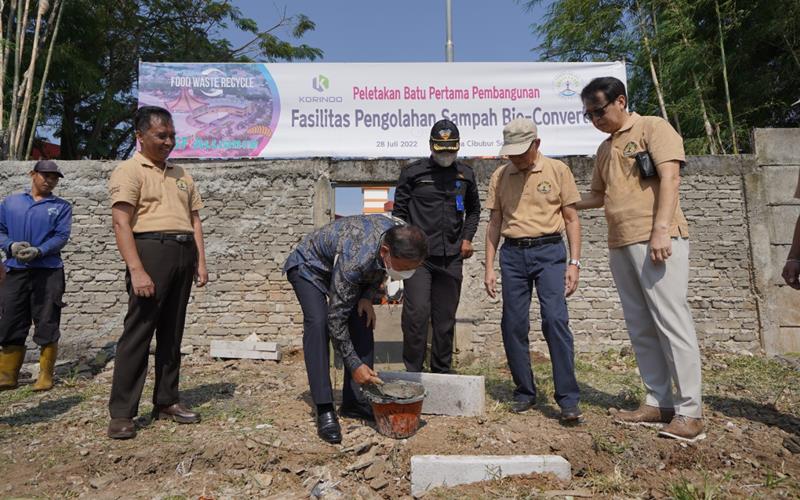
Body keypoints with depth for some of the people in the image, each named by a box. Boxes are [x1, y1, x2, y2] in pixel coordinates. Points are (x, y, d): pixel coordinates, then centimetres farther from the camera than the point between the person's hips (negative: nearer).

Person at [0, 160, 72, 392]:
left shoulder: (61, 206, 8)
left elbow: (62, 236, -3)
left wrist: (38, 251, -18)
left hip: (48, 271, -2)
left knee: (47, 325, 0)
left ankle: (46, 375, 10)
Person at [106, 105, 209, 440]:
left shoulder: (181, 175, 20)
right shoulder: (129, 171, -1)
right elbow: (122, 223, -11)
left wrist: (200, 261, 9)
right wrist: (136, 270, -20)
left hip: (183, 255, 6)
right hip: (152, 250, -6)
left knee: (172, 332, 10)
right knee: (138, 331, -4)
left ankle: (166, 401, 19)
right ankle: (121, 412, 5)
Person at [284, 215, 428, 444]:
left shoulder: (401, 235, -24)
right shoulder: (356, 259, -43)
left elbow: (379, 269, 1)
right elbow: (336, 318, -34)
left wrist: (367, 296, -13)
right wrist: (354, 365, -30)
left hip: (340, 265, 7)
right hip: (309, 266, -6)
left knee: (362, 323, -7)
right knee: (319, 323, -26)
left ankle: (355, 402, 3)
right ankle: (325, 411, -19)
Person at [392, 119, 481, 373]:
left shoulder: (466, 174, 12)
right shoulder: (413, 172, 1)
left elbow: (474, 209, 23)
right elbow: (399, 212, 3)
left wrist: (467, 237, 9)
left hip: (452, 257, 4)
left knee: (445, 318, 10)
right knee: (417, 313, -10)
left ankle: (442, 371, 24)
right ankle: (413, 371, 4)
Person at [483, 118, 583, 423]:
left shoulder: (557, 170, 2)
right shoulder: (500, 176, 9)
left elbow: (572, 219, 4)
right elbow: (494, 223, 11)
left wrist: (574, 262, -5)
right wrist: (489, 268, 7)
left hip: (549, 251, -3)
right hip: (512, 253, 3)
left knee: (556, 320, -13)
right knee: (513, 325, 4)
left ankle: (568, 399, -3)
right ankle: (524, 392, 19)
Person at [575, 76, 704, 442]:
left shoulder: (652, 127, 1)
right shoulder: (604, 149, 21)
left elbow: (670, 177, -10)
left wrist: (661, 229, -20)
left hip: (656, 239, -7)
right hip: (620, 244, 8)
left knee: (671, 321, -7)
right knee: (640, 328, 7)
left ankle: (689, 412, 1)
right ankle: (659, 402, 15)